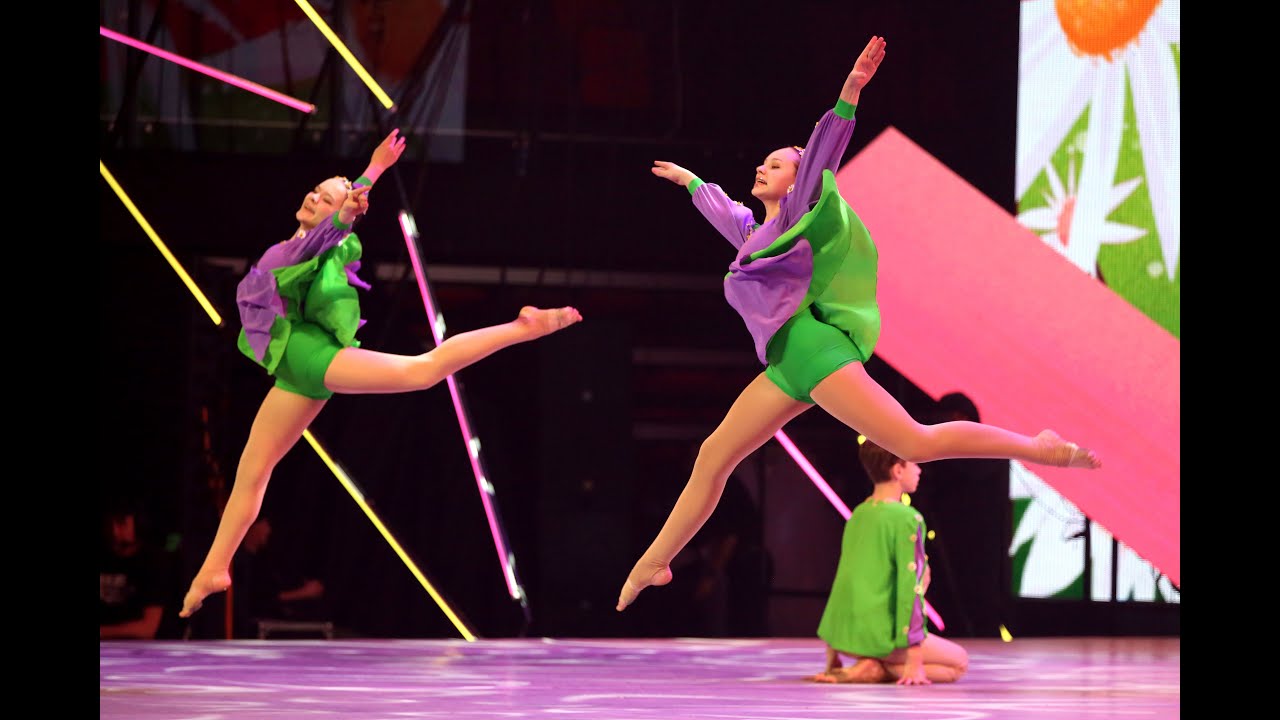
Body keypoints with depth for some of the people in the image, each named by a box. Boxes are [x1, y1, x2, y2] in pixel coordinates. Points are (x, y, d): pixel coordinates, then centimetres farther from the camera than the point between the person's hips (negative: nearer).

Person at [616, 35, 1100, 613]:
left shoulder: (800, 213, 4)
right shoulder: (754, 231, 26)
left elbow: (822, 154, -10)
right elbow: (721, 208, 47)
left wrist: (850, 92, -23)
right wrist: (687, 179, 62)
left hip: (811, 346, -9)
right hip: (785, 364, 9)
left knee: (917, 443, -18)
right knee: (713, 458, 10)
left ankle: (1042, 449, -13)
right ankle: (653, 563, 18)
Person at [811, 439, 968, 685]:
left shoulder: (858, 515, 14)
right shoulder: (908, 519, -10)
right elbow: (911, 587, -14)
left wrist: (831, 656, 24)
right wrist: (915, 659, -15)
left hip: (841, 634, 7)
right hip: (876, 634, -7)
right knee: (959, 662, 8)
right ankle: (875, 670, -11)